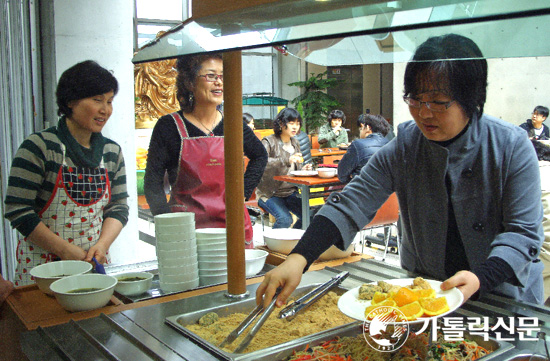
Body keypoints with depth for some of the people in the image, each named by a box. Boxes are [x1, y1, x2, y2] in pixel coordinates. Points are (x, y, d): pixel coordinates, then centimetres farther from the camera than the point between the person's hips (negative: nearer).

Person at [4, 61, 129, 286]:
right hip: (42, 266, -4)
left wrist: (102, 245, -10)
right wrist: (66, 251, -16)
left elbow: (118, 207, 8)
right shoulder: (40, 147, -10)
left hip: (94, 262, 4)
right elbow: (18, 210, -13)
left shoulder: (112, 152, 6)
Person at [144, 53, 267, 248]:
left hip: (234, 225, 3)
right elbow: (153, 184, -4)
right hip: (188, 227, -3)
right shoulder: (169, 126, -4)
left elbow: (260, 155, 24)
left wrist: (243, 191, 12)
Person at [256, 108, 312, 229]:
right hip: (270, 194, -6)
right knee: (285, 219, -28)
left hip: (291, 192, 6)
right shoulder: (269, 142, -8)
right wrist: (287, 160, -35)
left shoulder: (295, 143, 14)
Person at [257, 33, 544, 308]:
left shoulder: (512, 147, -10)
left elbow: (523, 232, -11)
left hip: (501, 297, -1)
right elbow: (352, 203, -15)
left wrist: (479, 279, -30)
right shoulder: (404, 147, -7)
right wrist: (298, 258, -29)